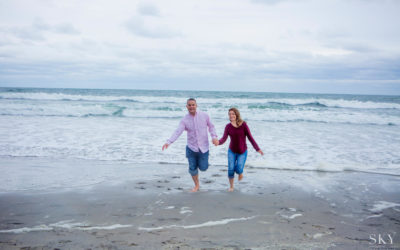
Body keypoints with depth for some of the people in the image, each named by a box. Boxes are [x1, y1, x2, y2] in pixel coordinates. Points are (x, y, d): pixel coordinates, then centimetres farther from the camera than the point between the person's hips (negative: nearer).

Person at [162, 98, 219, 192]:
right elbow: (178, 132, -16)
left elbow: (211, 126, 6)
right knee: (192, 168, 5)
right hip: (191, 148, 1)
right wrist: (169, 142, -31)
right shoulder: (184, 120, -7)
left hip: (203, 148, -1)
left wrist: (214, 137, -10)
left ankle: (201, 162, 39)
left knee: (203, 168, 2)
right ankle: (196, 185, 30)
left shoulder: (204, 115, -6)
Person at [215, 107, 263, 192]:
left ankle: (240, 172, 24)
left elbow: (250, 137, -11)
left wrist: (257, 149, -17)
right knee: (231, 170, -8)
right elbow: (224, 139, -16)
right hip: (232, 151, 2)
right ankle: (231, 186, 18)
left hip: (242, 152, -2)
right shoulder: (228, 126, -7)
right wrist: (218, 142, -39)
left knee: (238, 169, -15)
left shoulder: (243, 124, -13)